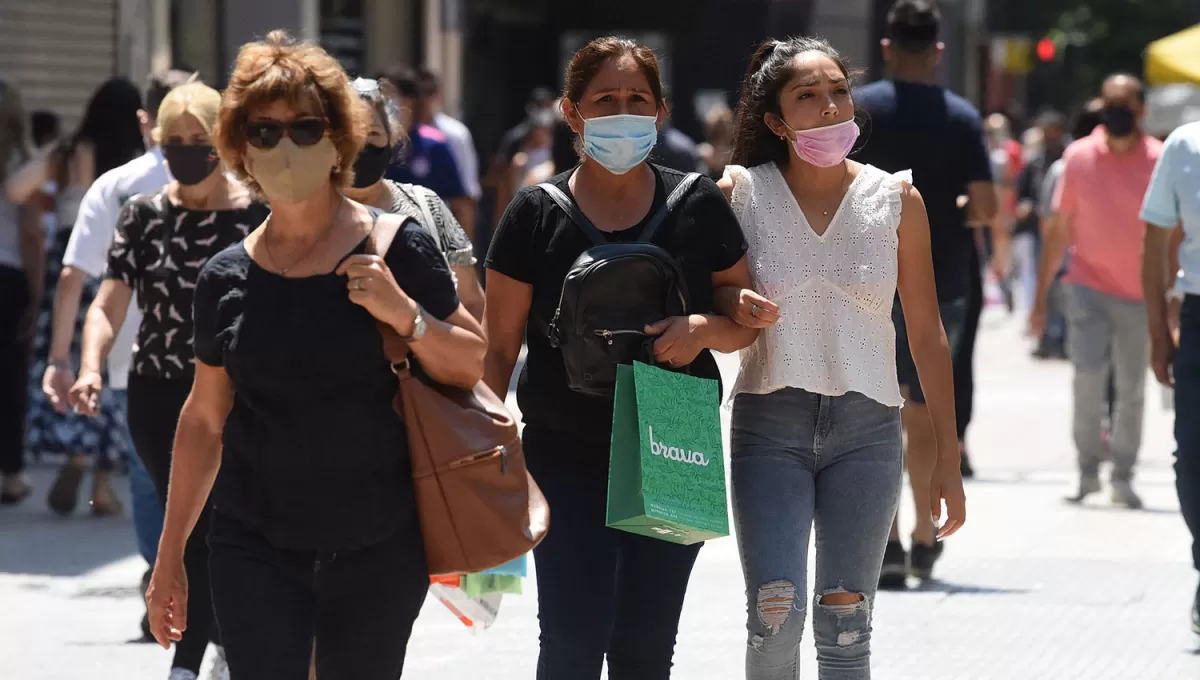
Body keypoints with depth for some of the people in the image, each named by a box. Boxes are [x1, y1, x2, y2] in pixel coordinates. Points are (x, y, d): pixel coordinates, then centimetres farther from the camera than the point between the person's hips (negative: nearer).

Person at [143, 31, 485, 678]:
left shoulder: (395, 248, -3)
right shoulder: (226, 278, 4)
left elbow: (474, 367, 1)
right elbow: (204, 419, 12)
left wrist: (405, 315, -18)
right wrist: (169, 555, 14)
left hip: (379, 548, -1)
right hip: (255, 546, 2)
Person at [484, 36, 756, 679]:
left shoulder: (697, 205, 2)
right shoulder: (537, 215, -2)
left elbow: (747, 322, 8)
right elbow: (500, 347, 2)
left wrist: (704, 328, -14)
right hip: (567, 455, -1)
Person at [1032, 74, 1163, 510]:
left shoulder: (1160, 162, -5)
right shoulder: (1079, 157, -1)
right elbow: (1059, 229, 5)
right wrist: (1041, 296, 5)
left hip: (1139, 293, 0)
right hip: (1088, 285, 0)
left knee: (1132, 390, 4)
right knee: (1088, 375, -15)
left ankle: (1123, 476, 17)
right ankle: (1088, 469, -1)